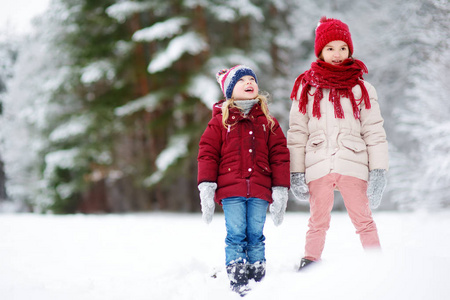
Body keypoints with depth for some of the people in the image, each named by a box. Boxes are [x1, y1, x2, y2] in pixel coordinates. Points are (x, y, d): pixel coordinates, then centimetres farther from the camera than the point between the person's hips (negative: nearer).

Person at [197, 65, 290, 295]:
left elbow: (279, 155, 12)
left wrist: (280, 189, 6)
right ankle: (237, 282, -2)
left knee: (256, 235, 3)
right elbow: (208, 153, 4)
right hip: (230, 189, -2)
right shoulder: (220, 121, 8)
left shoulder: (267, 121, 13)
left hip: (259, 191, 2)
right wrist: (206, 186, -4)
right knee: (236, 235, -5)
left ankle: (259, 279, 9)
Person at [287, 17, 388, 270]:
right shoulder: (306, 88, 10)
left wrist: (379, 171, -1)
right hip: (318, 165, 1)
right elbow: (297, 133, 9)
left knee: (364, 219, -2)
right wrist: (296, 173, 3)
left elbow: (374, 132, 7)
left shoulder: (362, 88, 9)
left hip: (352, 164, -1)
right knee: (318, 222, 6)